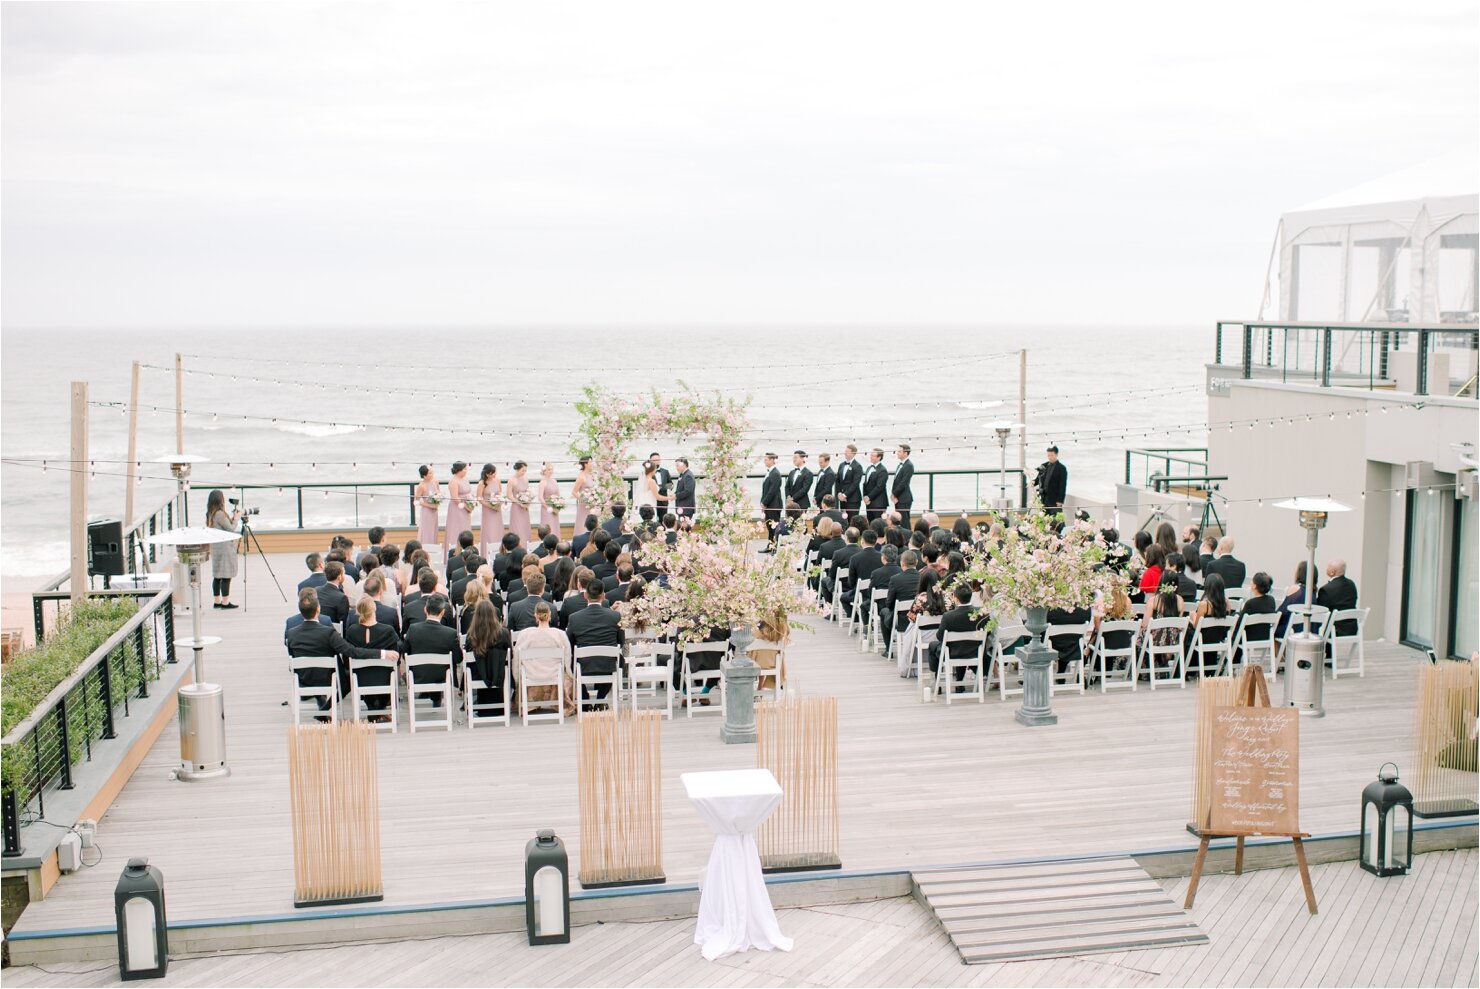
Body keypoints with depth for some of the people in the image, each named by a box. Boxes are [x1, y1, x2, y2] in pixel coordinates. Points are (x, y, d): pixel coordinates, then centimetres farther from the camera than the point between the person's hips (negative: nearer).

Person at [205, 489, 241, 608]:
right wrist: (236, 518, -2)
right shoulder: (220, 514, -17)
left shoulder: (211, 514, 10)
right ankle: (225, 602, -4)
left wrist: (232, 517, 11)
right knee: (226, 576, -5)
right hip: (225, 548, -9)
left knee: (217, 576, 12)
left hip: (216, 548, 9)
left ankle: (217, 601, 17)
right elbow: (231, 529, -15)